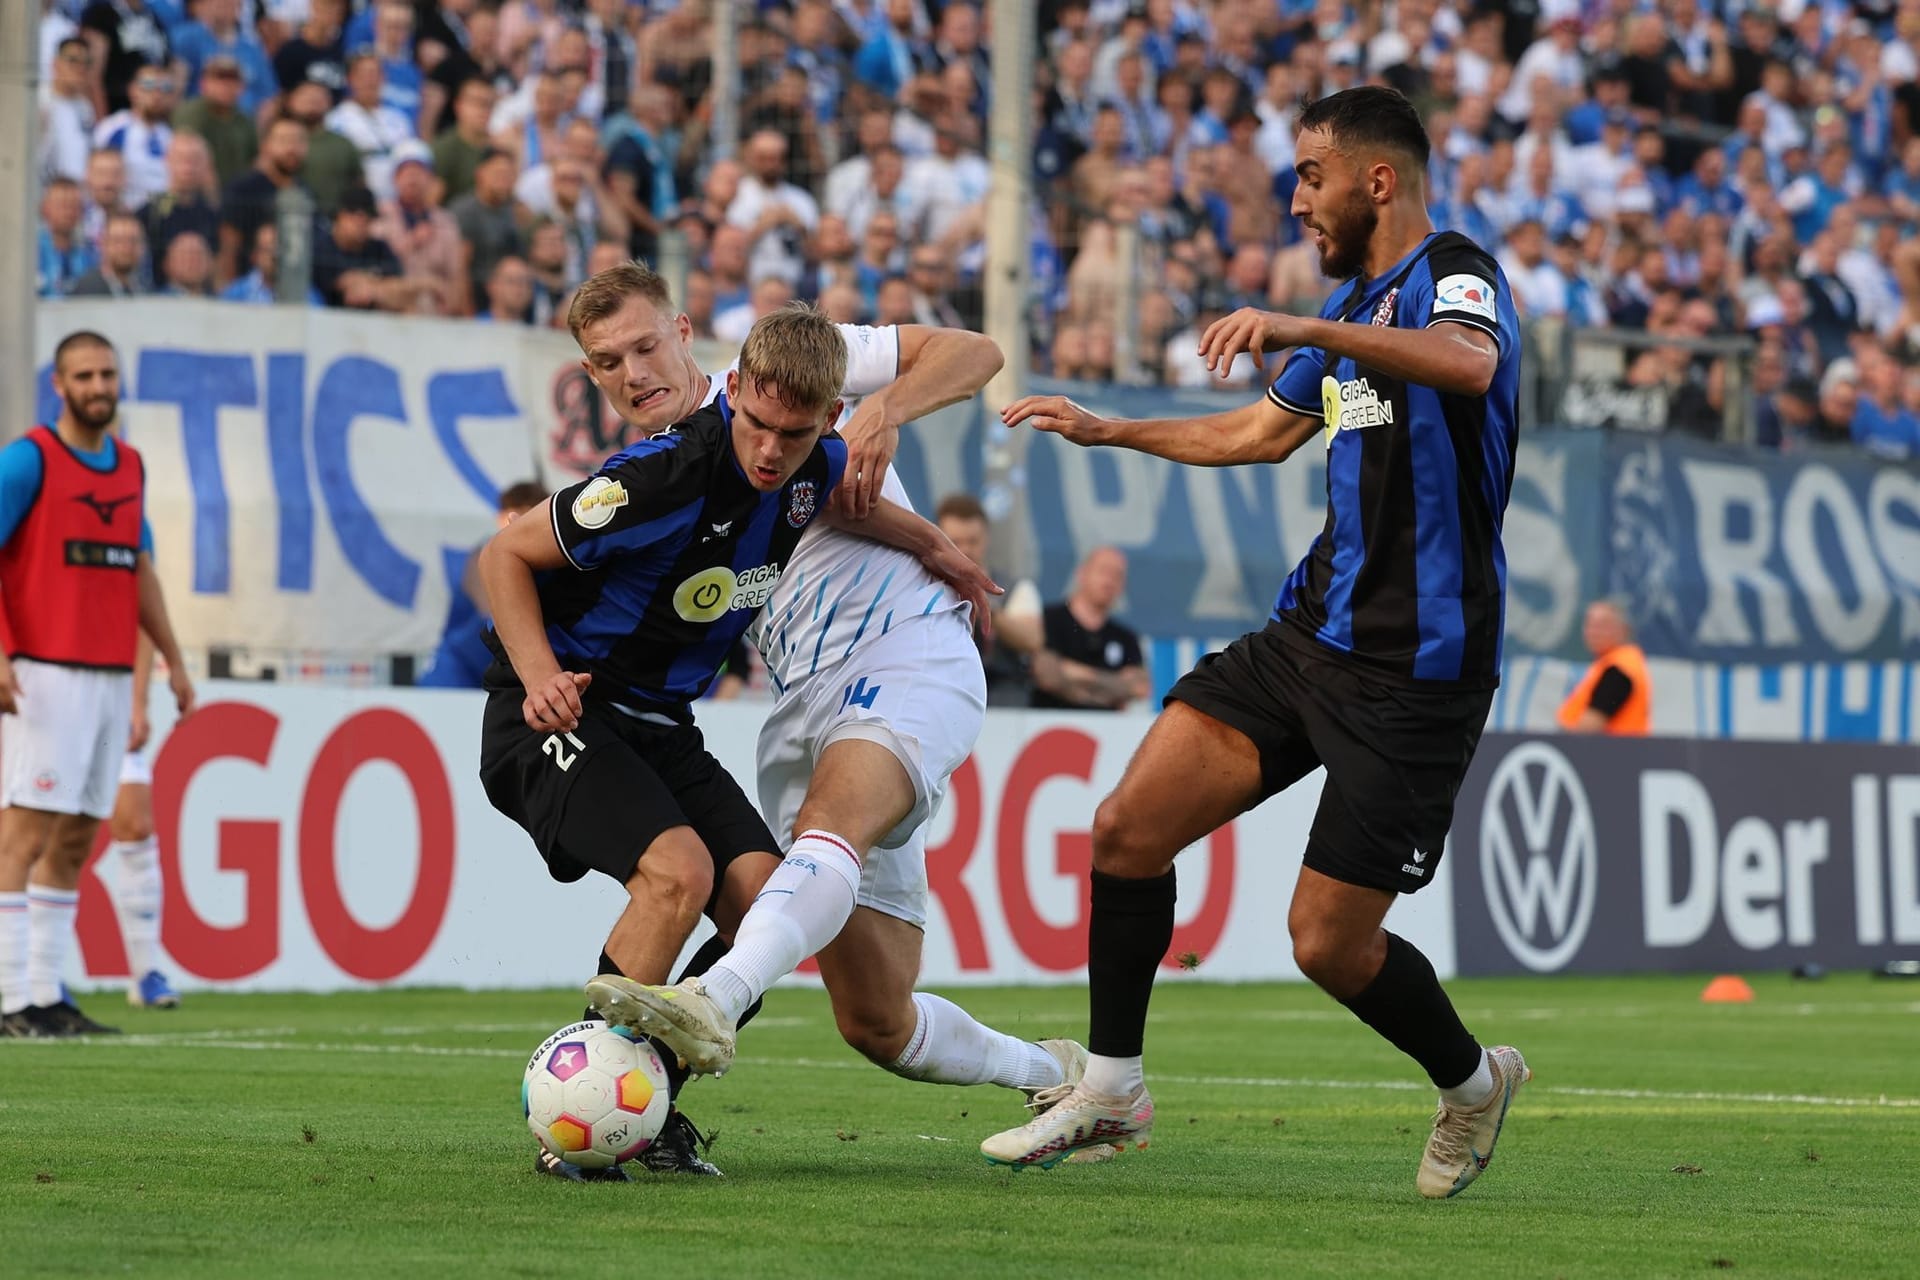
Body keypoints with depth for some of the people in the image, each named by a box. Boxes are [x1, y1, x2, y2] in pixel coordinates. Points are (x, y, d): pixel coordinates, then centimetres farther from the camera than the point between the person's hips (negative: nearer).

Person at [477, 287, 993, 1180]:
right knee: (679, 870, -29)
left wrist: (930, 545, 23)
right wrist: (540, 677, -27)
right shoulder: (670, 473, -26)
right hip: (562, 709, -7)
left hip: (663, 725, 7)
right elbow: (505, 556, -16)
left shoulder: (817, 468, -4)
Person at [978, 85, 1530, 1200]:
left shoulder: (1456, 275, -12)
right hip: (1313, 634, 9)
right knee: (1131, 827, -3)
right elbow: (1265, 432, 35)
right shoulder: (1354, 302, 17)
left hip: (1418, 669, -8)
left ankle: (1472, 1080, 23)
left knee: (1330, 943, -6)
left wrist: (1302, 330, -45)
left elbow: (1468, 364, -38)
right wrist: (1108, 430, 37)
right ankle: (1113, 1090, 10)